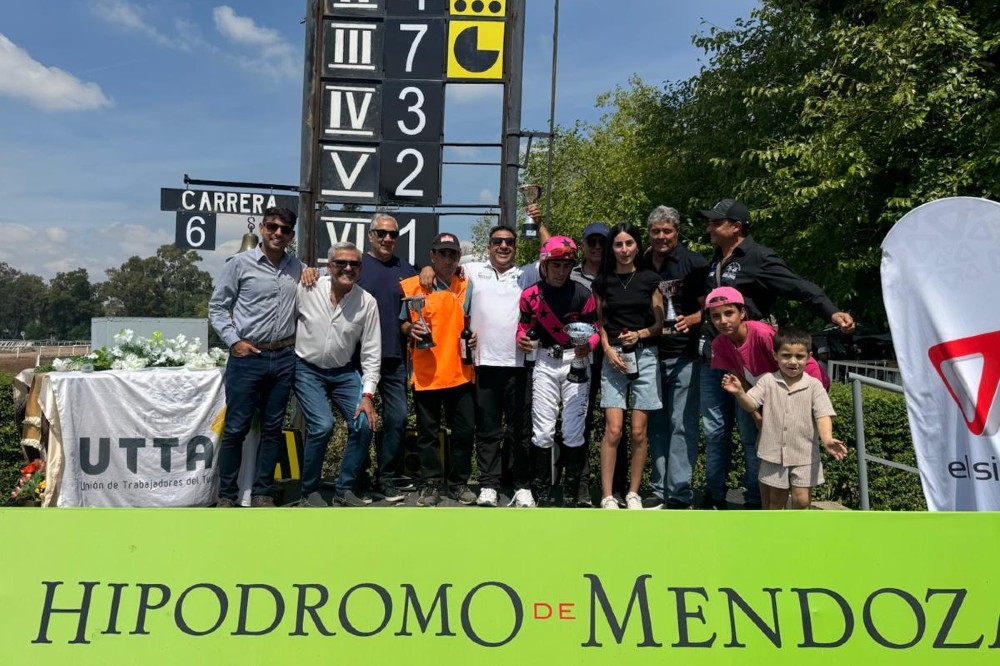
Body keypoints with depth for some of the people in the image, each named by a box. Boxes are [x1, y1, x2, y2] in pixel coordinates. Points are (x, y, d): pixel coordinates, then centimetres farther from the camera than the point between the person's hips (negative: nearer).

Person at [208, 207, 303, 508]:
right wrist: (234, 341, -7)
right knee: (236, 428, 2)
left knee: (272, 428, 9)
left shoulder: (297, 267, 10)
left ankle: (261, 493, 20)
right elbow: (217, 306, 2)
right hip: (247, 357, -3)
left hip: (284, 358, 4)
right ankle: (226, 495, 15)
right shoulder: (240, 263, -1)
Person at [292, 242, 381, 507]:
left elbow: (371, 353, -5)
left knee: (364, 424, -10)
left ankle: (345, 489, 10)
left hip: (344, 372, 3)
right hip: (307, 369, -3)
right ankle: (309, 492, 3)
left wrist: (367, 394, -9)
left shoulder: (367, 302, -7)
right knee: (322, 425, -20)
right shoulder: (307, 289, -11)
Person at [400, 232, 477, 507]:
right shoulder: (412, 286, -1)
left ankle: (459, 482, 24)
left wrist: (473, 335, 1)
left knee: (465, 429, 7)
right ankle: (431, 484, 22)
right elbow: (401, 322, 5)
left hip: (459, 372, 3)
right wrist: (410, 329, -16)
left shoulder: (467, 287, 10)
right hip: (425, 373, -2)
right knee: (427, 431, 7)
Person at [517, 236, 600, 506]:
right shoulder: (531, 295, -1)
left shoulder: (582, 294, -6)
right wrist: (521, 338, -14)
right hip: (545, 362, 1)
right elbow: (524, 325, 8)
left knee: (573, 430, 2)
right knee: (543, 431, 3)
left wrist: (588, 345, -23)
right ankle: (542, 489, 16)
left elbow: (595, 329, -3)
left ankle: (571, 491, 16)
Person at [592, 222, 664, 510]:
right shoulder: (603, 281, 7)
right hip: (614, 357, 0)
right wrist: (607, 349, -4)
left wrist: (640, 334, -10)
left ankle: (633, 493, 15)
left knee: (638, 431, 1)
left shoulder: (650, 279, 5)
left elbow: (660, 323, 8)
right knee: (613, 429, -8)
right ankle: (607, 496, -1)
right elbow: (599, 323, 11)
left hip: (645, 356, 0)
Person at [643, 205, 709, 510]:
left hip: (684, 357, -4)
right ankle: (658, 489, 20)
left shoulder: (694, 264, -3)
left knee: (682, 425, -4)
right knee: (656, 425, 10)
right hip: (651, 356, 5)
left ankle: (679, 493, 3)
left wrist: (689, 320, -23)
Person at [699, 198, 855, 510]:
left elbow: (799, 287, -19)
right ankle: (714, 496, 24)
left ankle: (755, 502, 14)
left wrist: (831, 312, -31)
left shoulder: (758, 258, -10)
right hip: (712, 359, 7)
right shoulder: (715, 260, 15)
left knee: (750, 433, 1)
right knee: (714, 430, 12)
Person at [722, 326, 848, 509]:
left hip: (804, 455, -1)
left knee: (802, 498, -1)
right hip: (774, 453, 1)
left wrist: (827, 439, -31)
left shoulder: (814, 385, -5)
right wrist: (739, 392, -30)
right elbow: (751, 405, -8)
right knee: (775, 498, 13)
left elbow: (823, 415, -12)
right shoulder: (768, 381, -3)